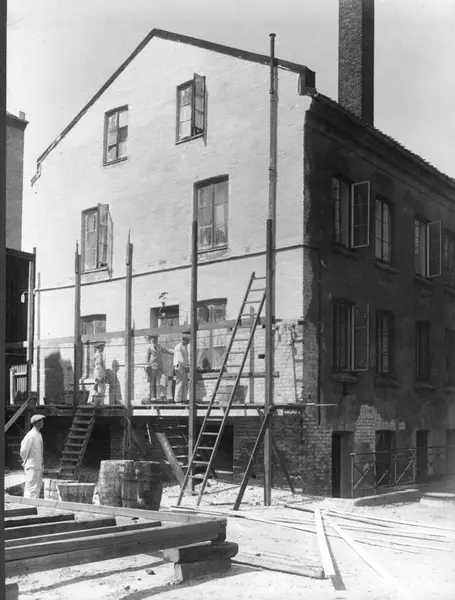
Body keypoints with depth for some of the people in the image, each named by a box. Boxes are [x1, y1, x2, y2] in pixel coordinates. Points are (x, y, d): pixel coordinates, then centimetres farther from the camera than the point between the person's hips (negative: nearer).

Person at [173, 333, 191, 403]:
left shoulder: (185, 347, 18)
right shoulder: (178, 347, -12)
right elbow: (180, 359, -17)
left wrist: (188, 365, 12)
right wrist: (186, 366, -13)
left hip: (185, 368, 9)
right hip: (180, 367, -9)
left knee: (185, 385, 6)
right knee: (180, 384, -9)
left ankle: (183, 399, 9)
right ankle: (177, 400, -8)